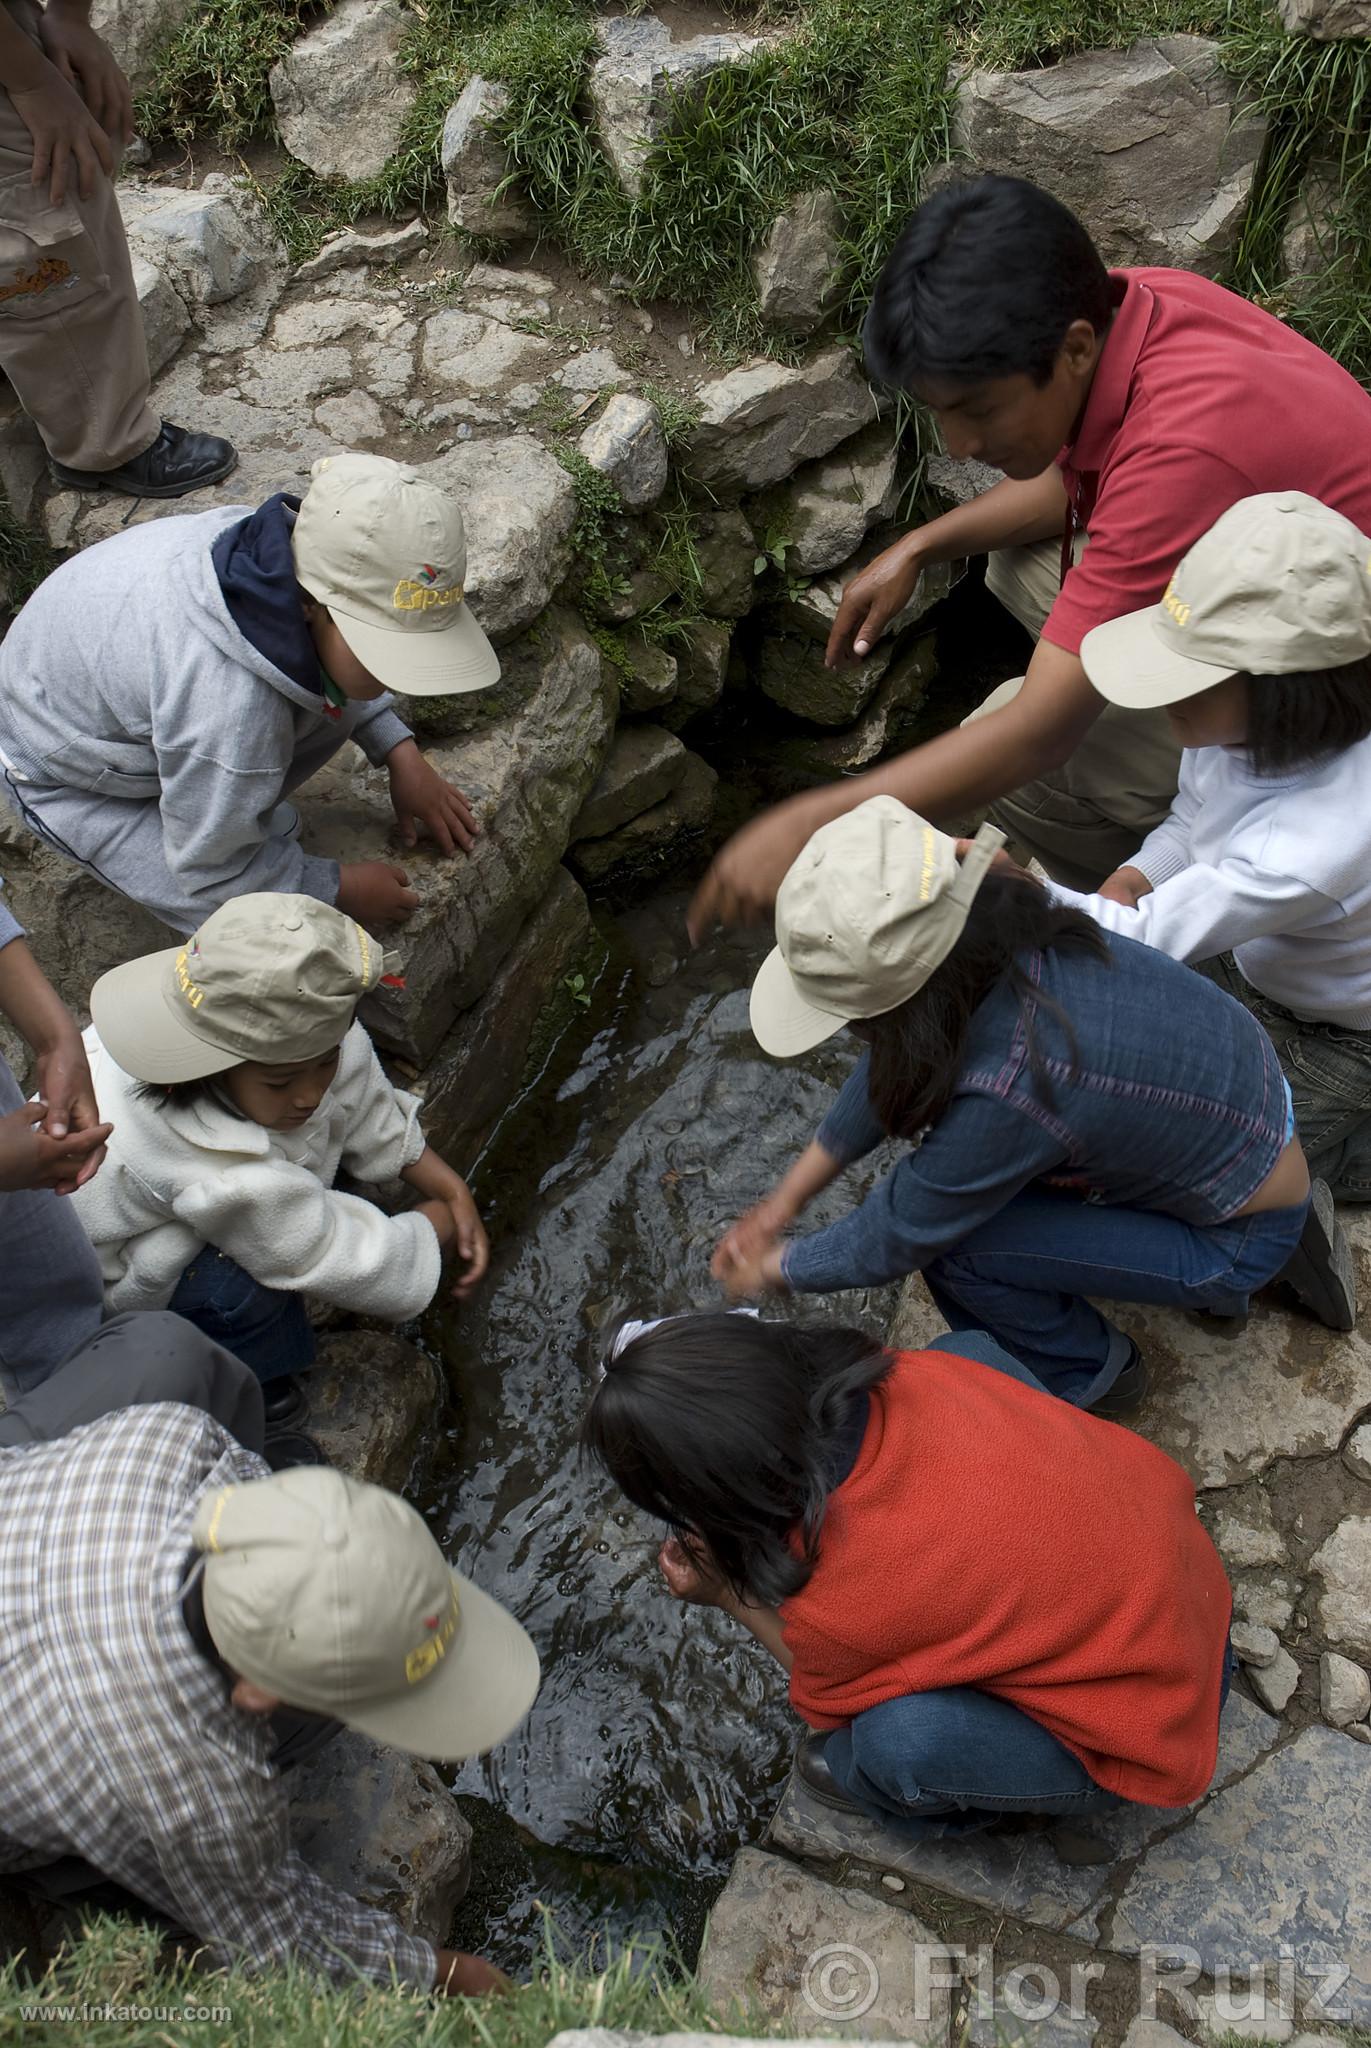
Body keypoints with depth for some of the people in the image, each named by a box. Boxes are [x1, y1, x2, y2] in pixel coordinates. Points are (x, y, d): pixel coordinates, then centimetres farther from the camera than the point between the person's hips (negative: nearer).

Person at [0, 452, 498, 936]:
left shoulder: (306, 558, -24)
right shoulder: (231, 702, -46)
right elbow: (207, 872, -26)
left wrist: (399, 752, -2)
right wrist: (339, 888, -15)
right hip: (69, 779, -7)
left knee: (341, 701, -10)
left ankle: (245, 808, 9)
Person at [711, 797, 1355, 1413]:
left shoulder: (1006, 1094, -39)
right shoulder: (1004, 929, -18)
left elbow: (894, 1241, -22)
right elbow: (894, 1062, -2)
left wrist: (776, 1267, -3)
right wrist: (787, 1197, 2)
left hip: (1245, 1240, -7)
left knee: (950, 1241, -19)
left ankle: (1088, 1379, 12)